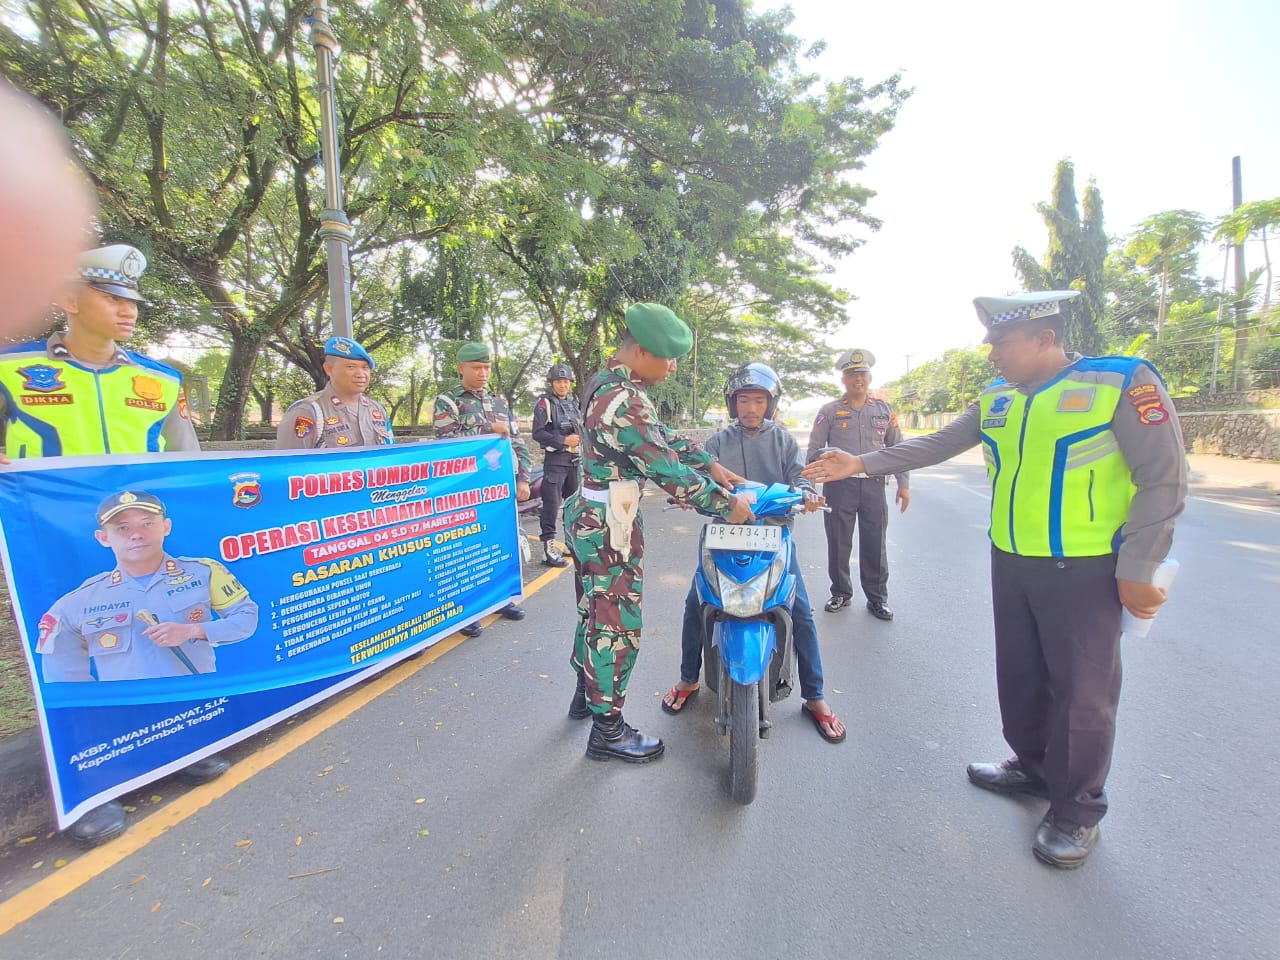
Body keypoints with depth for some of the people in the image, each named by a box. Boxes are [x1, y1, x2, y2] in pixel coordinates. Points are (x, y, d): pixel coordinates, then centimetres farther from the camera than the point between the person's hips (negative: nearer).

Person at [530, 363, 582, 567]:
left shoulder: (574, 404, 16)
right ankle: (548, 548, -7)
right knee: (552, 505, -10)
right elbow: (538, 433, -13)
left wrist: (581, 439, 3)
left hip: (575, 460, 7)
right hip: (555, 460, -7)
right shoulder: (544, 404, -4)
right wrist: (563, 441, -19)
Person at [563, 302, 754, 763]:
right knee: (617, 625, 3)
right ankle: (607, 730, 19)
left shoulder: (603, 382, 8)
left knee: (593, 610, 23)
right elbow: (669, 472, -24)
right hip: (610, 529, -10)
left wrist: (710, 464, 9)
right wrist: (727, 504, -13)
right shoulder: (627, 403, -24)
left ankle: (587, 693, 42)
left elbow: (661, 436, 13)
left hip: (586, 516, 10)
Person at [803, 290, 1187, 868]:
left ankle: (1077, 810, 25)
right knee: (1019, 676, 17)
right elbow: (936, 445, 7)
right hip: (1011, 563, 6)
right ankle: (1033, 768, 39)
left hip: (1084, 570, -5)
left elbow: (1163, 480, -11)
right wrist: (862, 464, -2)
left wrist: (1136, 571, -13)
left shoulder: (1124, 382, -12)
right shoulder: (996, 397, 5)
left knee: (1082, 690, 5)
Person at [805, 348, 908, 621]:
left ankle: (877, 597, 20)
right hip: (839, 484, -2)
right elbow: (814, 450, 3)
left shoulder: (883, 410, 11)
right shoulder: (830, 411, 3)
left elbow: (897, 449, 14)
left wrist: (903, 483, 7)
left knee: (875, 545, 7)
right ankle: (841, 593, 22)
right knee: (838, 543, 6)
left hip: (874, 484, 2)